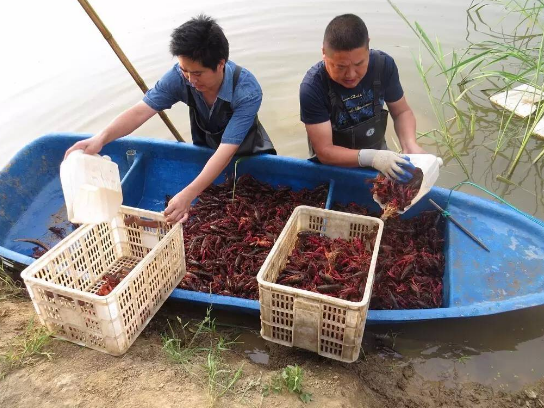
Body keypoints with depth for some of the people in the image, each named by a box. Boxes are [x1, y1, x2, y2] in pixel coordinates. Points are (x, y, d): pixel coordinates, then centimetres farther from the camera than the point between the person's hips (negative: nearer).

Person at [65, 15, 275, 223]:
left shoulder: (247, 91, -38)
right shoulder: (180, 76, -27)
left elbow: (227, 151, -43)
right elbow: (140, 111, -32)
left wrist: (188, 194, -54)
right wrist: (101, 138, -52)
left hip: (248, 154, -2)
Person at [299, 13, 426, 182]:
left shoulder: (383, 65, -15)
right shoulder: (312, 87, -27)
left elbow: (401, 111, -3)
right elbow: (324, 151, -25)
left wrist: (410, 144, -22)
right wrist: (371, 157, -39)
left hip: (377, 153, 4)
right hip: (334, 165, -3)